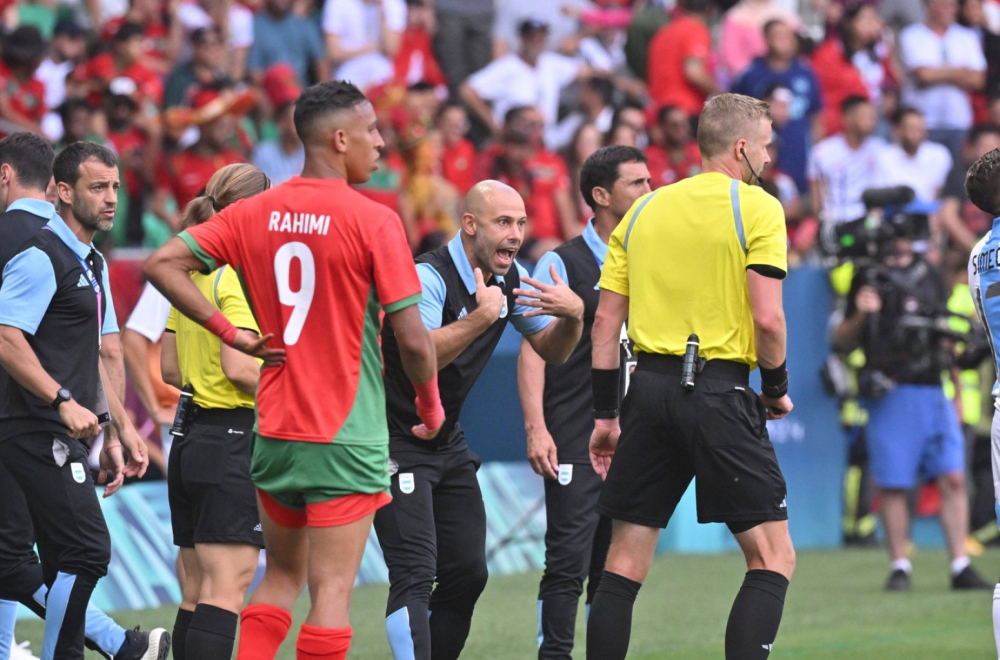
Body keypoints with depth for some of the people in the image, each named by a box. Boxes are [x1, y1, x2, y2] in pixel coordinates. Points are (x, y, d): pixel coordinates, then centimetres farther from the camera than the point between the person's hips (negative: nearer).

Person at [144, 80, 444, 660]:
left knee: (281, 576, 17)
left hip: (274, 432, 5)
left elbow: (163, 264, 1)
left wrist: (231, 334, 4)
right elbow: (412, 339, -13)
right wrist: (432, 403, 5)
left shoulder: (255, 214, 4)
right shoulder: (374, 222, -12)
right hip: (348, 438, -5)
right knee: (332, 589, -2)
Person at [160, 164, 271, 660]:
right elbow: (238, 366, -21)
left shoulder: (191, 278, 14)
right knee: (227, 590, -11)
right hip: (235, 440, -9)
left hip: (191, 444, 9)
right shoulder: (239, 277, -13)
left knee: (196, 595, 10)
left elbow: (168, 368, 18)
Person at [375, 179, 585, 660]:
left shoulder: (513, 279, 3)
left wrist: (573, 315, -13)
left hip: (448, 442, 9)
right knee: (415, 574, -18)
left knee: (468, 573, 8)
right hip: (395, 440, -9)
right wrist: (482, 316, -41)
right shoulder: (429, 277, -22)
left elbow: (552, 350, 7)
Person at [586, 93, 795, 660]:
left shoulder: (644, 211, 13)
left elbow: (606, 321, 11)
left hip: (651, 387, 6)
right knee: (773, 559, 0)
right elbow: (767, 318, -12)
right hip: (719, 392, -5)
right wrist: (777, 390, 4)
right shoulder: (756, 208, -4)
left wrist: (606, 413, 17)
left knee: (624, 565, 9)